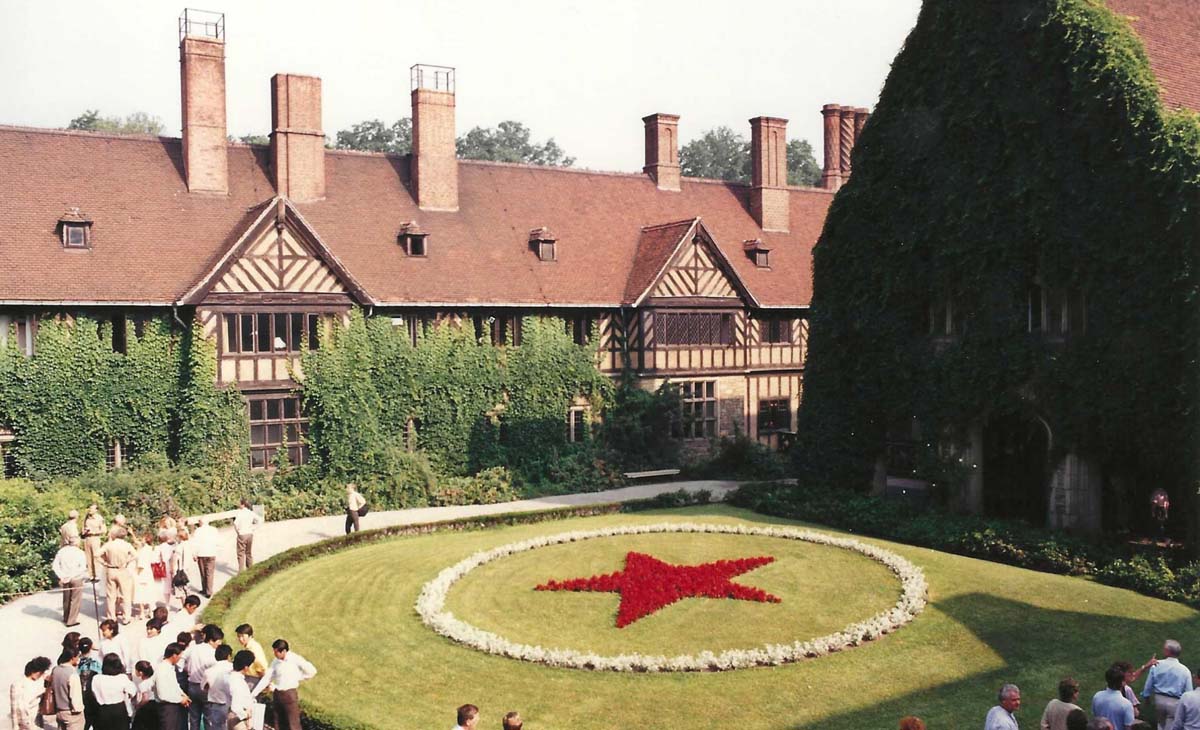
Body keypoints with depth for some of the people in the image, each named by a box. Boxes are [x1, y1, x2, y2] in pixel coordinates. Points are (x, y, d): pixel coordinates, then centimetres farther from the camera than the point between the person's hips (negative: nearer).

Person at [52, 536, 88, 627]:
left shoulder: (61, 551, 1)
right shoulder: (80, 553, -10)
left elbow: (54, 565, -3)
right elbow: (83, 567, -21)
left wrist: (61, 576, -5)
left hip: (65, 579, 5)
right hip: (76, 579, -4)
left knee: (66, 599, 20)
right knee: (75, 599, 7)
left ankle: (66, 618, 34)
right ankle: (71, 621, 9)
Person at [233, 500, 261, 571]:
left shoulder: (240, 513, -12)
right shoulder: (251, 513, 4)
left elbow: (236, 523, -25)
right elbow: (259, 520, -1)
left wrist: (237, 530, -7)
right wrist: (253, 528, 4)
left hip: (242, 535, -5)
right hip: (250, 534, 5)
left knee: (241, 554, 2)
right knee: (249, 553, 16)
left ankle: (241, 572, 0)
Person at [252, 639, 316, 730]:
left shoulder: (295, 659, -12)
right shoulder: (275, 661, 3)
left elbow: (312, 671, -8)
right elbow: (266, 678, 6)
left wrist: (297, 678, -2)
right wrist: (253, 694, 1)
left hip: (290, 694, -6)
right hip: (277, 694, 6)